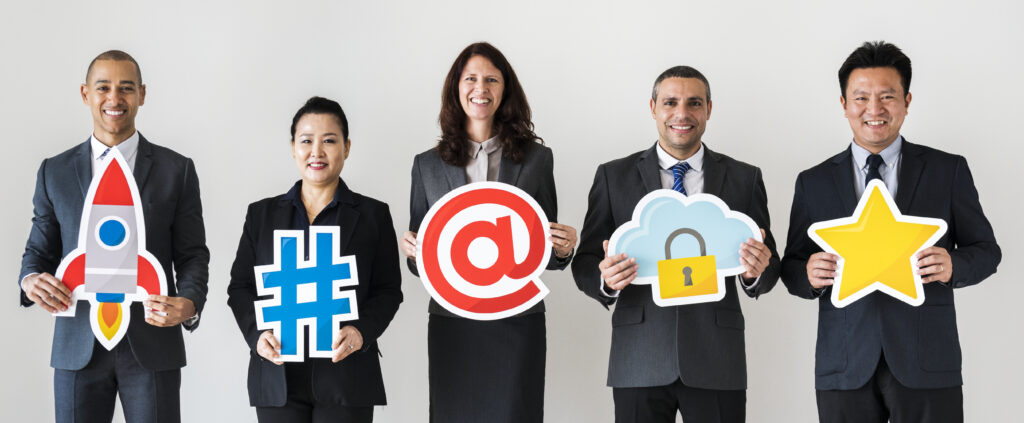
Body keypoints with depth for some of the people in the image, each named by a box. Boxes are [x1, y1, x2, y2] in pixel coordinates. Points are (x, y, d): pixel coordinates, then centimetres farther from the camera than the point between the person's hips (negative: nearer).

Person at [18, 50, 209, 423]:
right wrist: (30, 280, -10)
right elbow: (39, 250, 13)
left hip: (152, 344, -1)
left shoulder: (177, 170, 5)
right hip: (78, 346, 1)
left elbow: (192, 253, 4)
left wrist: (190, 303, -15)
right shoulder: (55, 172, 9)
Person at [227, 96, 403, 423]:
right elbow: (240, 287, 10)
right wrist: (257, 334, -8)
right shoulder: (262, 214, 12)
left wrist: (362, 332, -14)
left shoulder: (373, 215, 7)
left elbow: (388, 291, 4)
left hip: (346, 374, -1)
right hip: (278, 376, 1)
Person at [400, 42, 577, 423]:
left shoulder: (536, 158, 7)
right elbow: (419, 263, 11)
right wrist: (412, 251, -10)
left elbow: (544, 250, 11)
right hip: (452, 323, 1)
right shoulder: (429, 164, 8)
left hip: (517, 323, 0)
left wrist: (562, 251, -10)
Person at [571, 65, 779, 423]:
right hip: (639, 364, 0)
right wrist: (606, 280, -18)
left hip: (717, 361, 1)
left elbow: (770, 270, 9)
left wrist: (758, 270, -15)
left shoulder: (744, 178, 8)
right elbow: (585, 263, 5)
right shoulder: (613, 176, 6)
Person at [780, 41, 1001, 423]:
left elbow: (986, 250, 8)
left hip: (927, 363, -1)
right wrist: (808, 274, -13)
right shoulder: (813, 183, 8)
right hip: (844, 367, 1)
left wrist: (952, 265, -14)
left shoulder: (949, 171, 5)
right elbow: (792, 266, 10)